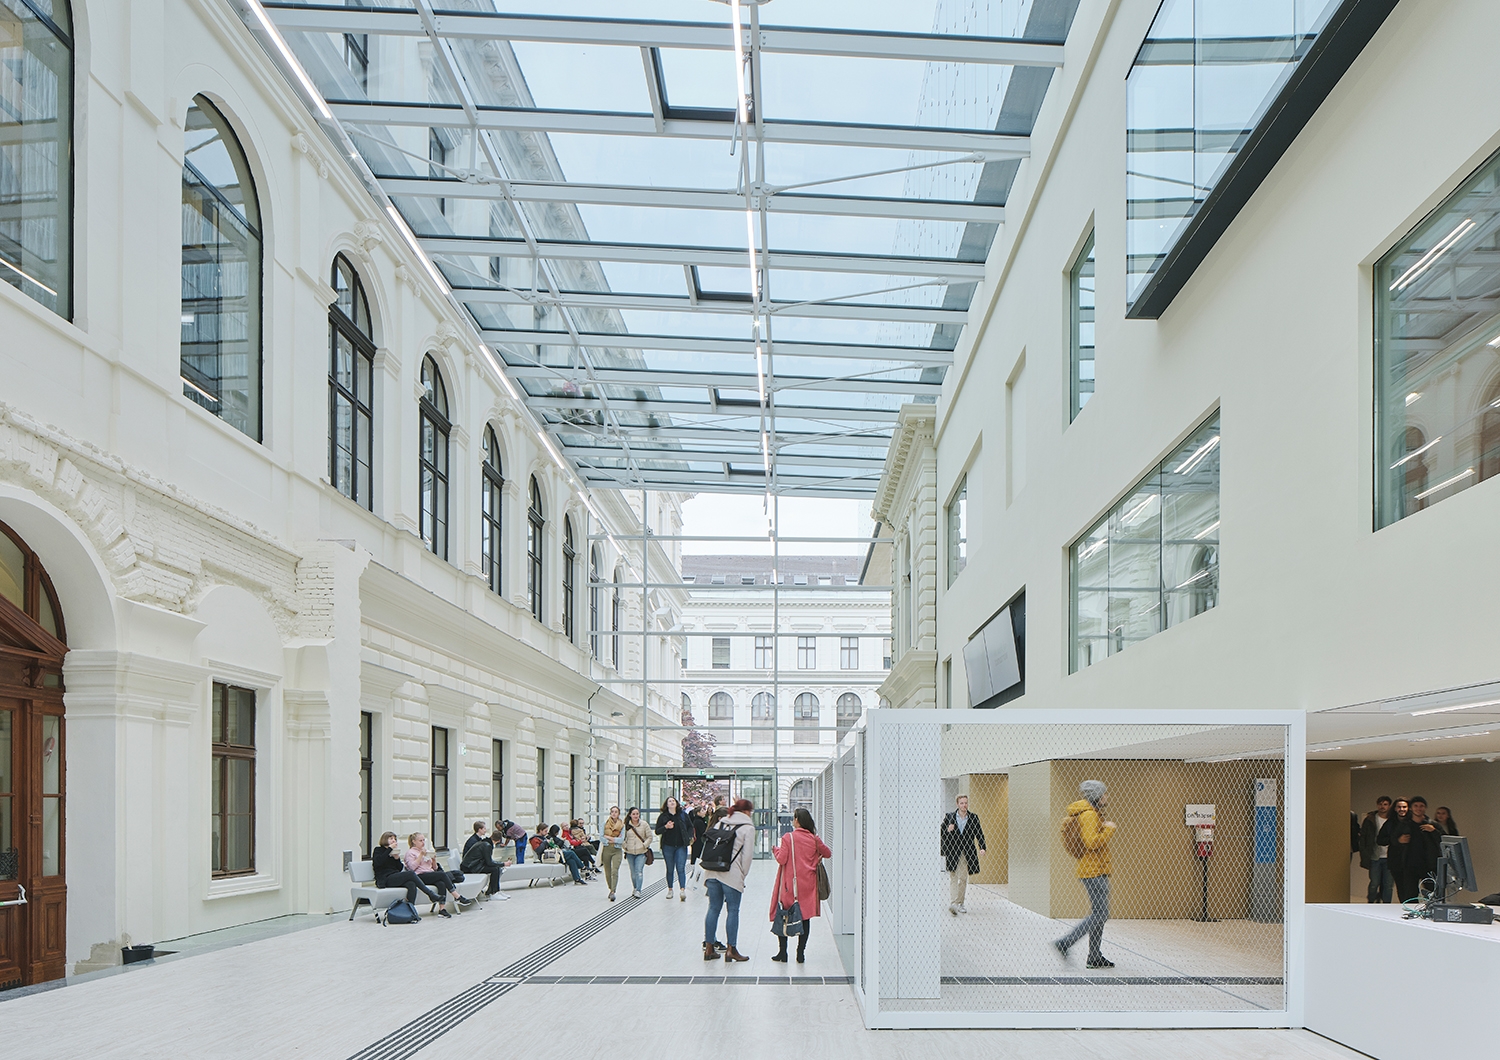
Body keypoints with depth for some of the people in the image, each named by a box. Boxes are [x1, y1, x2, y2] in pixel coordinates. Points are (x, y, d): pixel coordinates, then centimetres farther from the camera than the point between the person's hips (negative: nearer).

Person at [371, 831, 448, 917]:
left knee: (411, 884, -29)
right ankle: (431, 894, -27)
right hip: (385, 879, -6)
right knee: (410, 874, -29)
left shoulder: (394, 852, 25)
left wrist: (397, 858, 1)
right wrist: (389, 849, -13)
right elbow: (377, 862, -15)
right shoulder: (378, 850, 8)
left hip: (396, 877, 6)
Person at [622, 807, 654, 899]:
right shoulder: (626, 825, 3)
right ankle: (634, 889, 26)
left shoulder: (644, 824, 0)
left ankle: (638, 891, -15)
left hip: (641, 852, -2)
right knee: (633, 872, 9)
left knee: (639, 871, -14)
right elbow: (623, 837, 12)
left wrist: (644, 845, -7)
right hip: (630, 852, 2)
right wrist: (625, 846, -2)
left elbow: (649, 837, 5)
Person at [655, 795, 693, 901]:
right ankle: (670, 890, 19)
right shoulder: (663, 816, 1)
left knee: (680, 868, -10)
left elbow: (690, 827, 13)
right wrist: (666, 827, -16)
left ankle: (683, 890, -16)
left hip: (681, 846, -1)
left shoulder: (683, 814, 3)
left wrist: (689, 838, -1)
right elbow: (657, 831, 1)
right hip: (668, 846, 1)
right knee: (670, 869, 9)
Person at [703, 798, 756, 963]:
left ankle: (709, 947, 14)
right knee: (732, 910, 2)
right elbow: (747, 854, -7)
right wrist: (743, 875, 4)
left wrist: (707, 875, 14)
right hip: (732, 874, -5)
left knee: (713, 909, 11)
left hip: (712, 872, 5)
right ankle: (731, 949, 2)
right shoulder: (748, 828, -1)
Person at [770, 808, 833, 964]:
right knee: (805, 918, 8)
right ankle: (801, 953, 6)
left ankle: (783, 952, 6)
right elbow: (827, 853, 14)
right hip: (807, 885, 3)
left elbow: (781, 859, -12)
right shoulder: (814, 839, 1)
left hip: (790, 884, -3)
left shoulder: (788, 838, -9)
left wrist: (776, 850, 7)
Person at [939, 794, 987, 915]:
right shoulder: (949, 817, 3)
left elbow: (979, 834, 6)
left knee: (963, 879, 5)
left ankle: (959, 903, 15)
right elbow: (941, 834, 7)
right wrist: (948, 830, -15)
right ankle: (952, 904, -17)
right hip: (952, 852, -2)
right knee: (953, 878, -8)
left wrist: (982, 847, -8)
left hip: (967, 854, 2)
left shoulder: (973, 818, 6)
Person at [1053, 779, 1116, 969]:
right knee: (1100, 915, -10)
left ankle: (1095, 957, 15)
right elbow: (1092, 843, -25)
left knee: (1098, 913, 11)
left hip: (1098, 870, 11)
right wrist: (1109, 828, -15)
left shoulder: (1094, 813, 18)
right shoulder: (1089, 815, -16)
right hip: (1093, 870, -11)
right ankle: (1064, 943, -9)